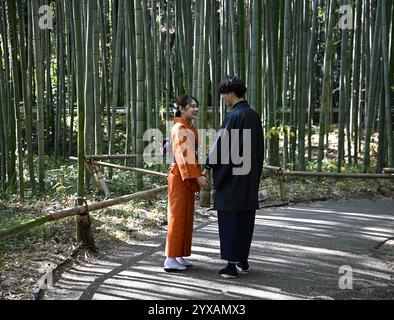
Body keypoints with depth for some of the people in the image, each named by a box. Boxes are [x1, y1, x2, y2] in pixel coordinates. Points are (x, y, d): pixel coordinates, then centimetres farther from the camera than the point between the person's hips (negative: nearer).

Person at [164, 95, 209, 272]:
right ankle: (171, 259, -2)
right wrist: (197, 176, -24)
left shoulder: (188, 128, 17)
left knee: (186, 216, 11)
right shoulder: (180, 128, -13)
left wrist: (199, 173, 14)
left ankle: (179, 256, 18)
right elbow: (183, 154, -21)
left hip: (188, 177, 10)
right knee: (178, 216, -6)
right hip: (180, 176, -10)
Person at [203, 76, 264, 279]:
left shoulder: (234, 116, -16)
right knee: (245, 217, 14)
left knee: (229, 218, -1)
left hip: (231, 176, -8)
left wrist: (208, 167, -2)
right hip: (250, 177, 8)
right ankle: (243, 261, 23)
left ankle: (231, 265, 1)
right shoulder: (254, 116, 7)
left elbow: (220, 144, -15)